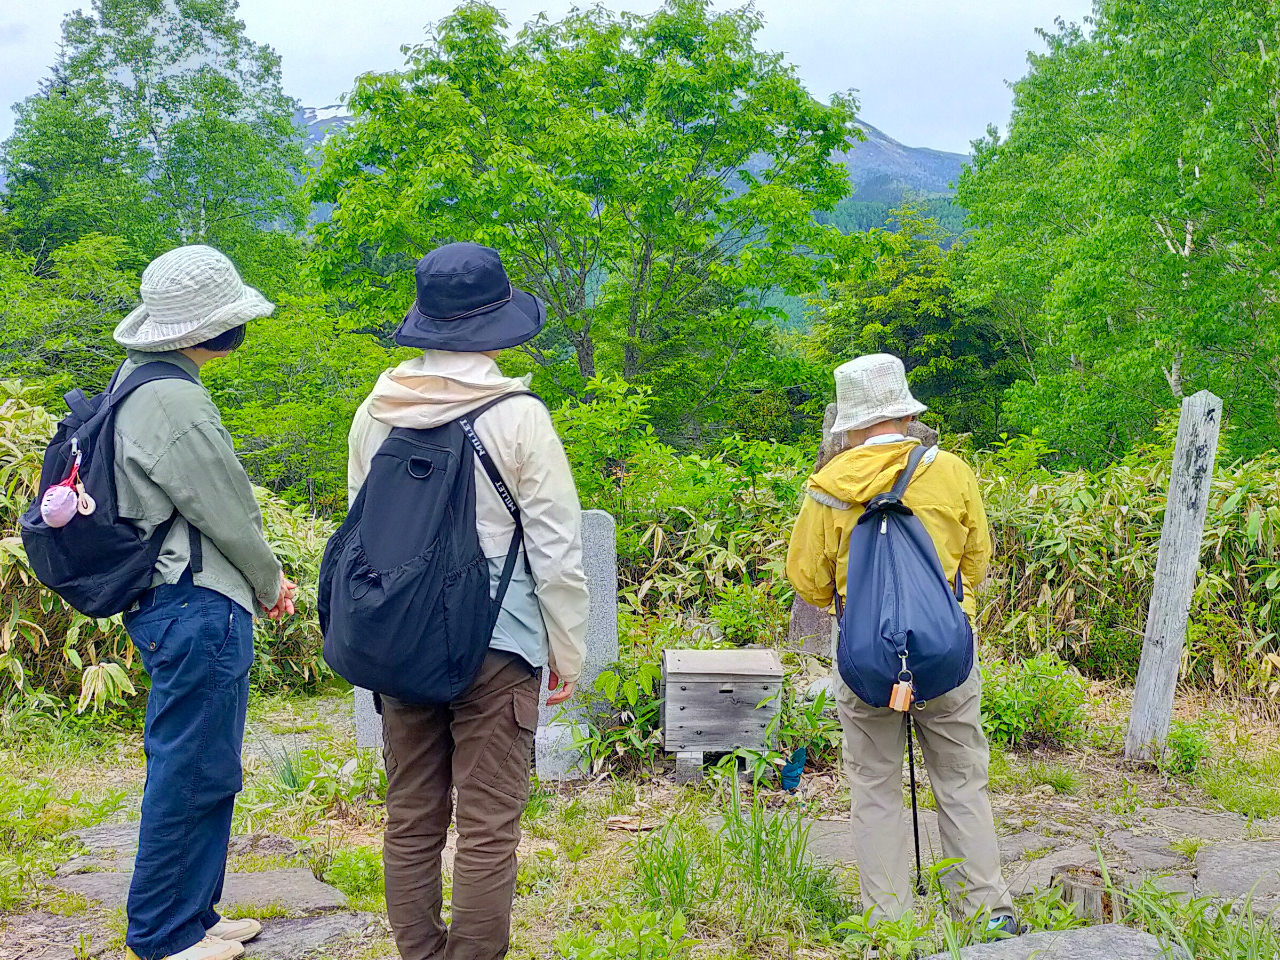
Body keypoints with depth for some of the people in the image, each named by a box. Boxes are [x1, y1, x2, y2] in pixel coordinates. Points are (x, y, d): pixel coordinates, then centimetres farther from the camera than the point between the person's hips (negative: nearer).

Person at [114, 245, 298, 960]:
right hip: (197, 607, -11)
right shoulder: (174, 400, -20)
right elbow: (226, 512, -15)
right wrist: (269, 583, 2)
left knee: (197, 771, 19)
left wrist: (259, 575, 15)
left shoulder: (140, 382, 13)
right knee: (191, 774, 0)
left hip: (171, 601, 11)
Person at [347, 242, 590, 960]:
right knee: (488, 829, 4)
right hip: (497, 645, -5)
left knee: (411, 819, 15)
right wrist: (568, 653, 3)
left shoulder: (377, 412, 3)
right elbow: (556, 549, -9)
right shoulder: (518, 415, -11)